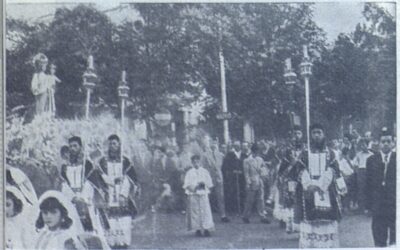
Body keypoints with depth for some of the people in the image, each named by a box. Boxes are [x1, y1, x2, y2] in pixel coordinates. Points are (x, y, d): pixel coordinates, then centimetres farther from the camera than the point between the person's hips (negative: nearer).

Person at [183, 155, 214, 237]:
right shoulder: (189, 172, 5)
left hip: (203, 194, 1)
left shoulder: (205, 171, 8)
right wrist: (194, 187, -14)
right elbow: (186, 185, 2)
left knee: (205, 211, -7)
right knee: (195, 212, -3)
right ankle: (197, 229, 3)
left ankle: (206, 229, -7)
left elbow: (209, 184, 11)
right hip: (193, 195, -1)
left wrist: (204, 184, -8)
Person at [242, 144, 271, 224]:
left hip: (260, 183, 5)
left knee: (261, 200, 2)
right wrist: (248, 183, -13)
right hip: (251, 183, -5)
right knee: (249, 201, 1)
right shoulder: (247, 161, -3)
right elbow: (246, 173, -7)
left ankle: (262, 217, 4)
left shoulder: (260, 159, 11)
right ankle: (246, 217, 12)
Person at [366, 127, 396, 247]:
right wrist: (369, 204, 2)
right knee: (379, 238, 6)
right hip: (378, 205, 1)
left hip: (395, 204, -1)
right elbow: (369, 183, 6)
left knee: (396, 239, 1)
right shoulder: (371, 160, 6)